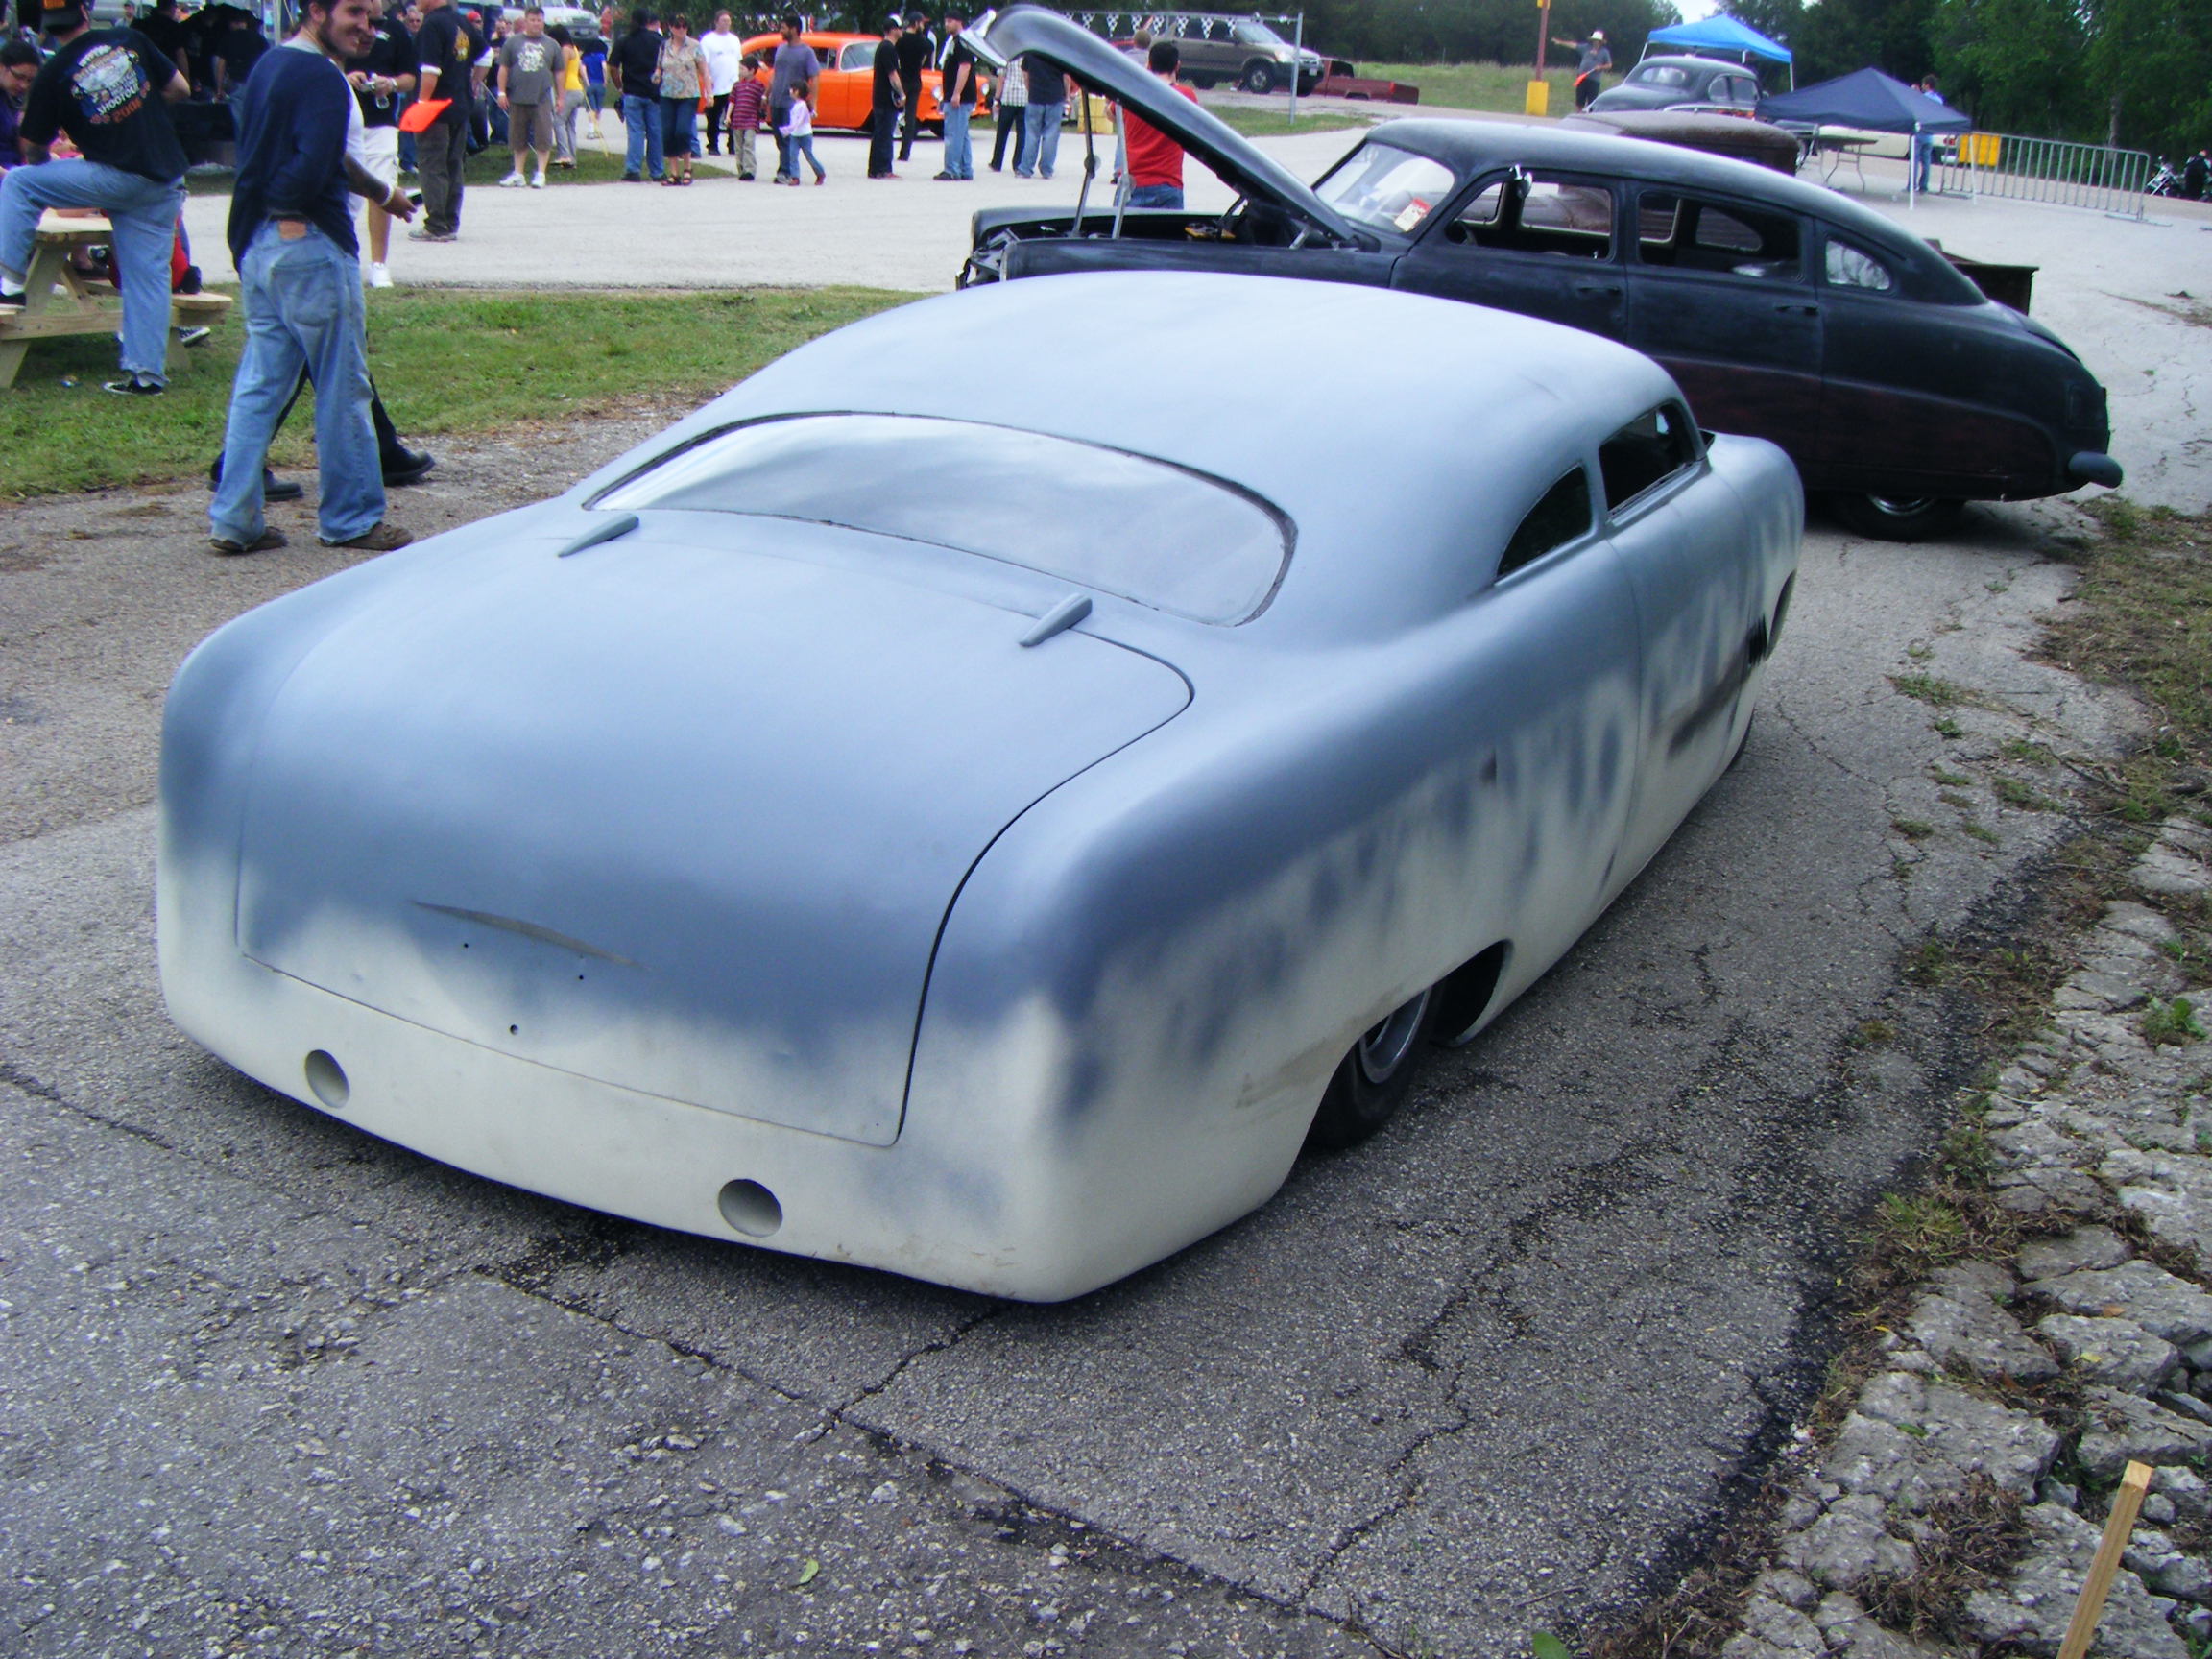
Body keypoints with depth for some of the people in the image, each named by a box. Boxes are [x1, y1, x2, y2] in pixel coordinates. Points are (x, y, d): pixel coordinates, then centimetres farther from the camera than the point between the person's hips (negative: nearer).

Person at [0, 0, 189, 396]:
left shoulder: (53, 74, -3)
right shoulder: (131, 40, 4)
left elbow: (34, 147, 5)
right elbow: (177, 87, 12)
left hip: (115, 177, -4)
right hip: (164, 182, 4)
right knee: (148, 275, 9)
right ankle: (148, 372, 11)